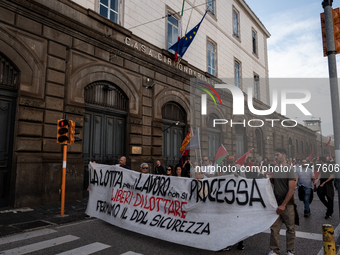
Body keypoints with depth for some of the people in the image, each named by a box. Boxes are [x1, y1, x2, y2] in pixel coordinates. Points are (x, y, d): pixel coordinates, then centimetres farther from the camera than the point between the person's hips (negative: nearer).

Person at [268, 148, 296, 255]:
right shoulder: (275, 169, 11)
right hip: (276, 204, 4)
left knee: (290, 228, 7)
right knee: (274, 228, 4)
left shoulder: (289, 170, -6)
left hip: (288, 204, -4)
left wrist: (283, 205, -16)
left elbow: (291, 189, -12)